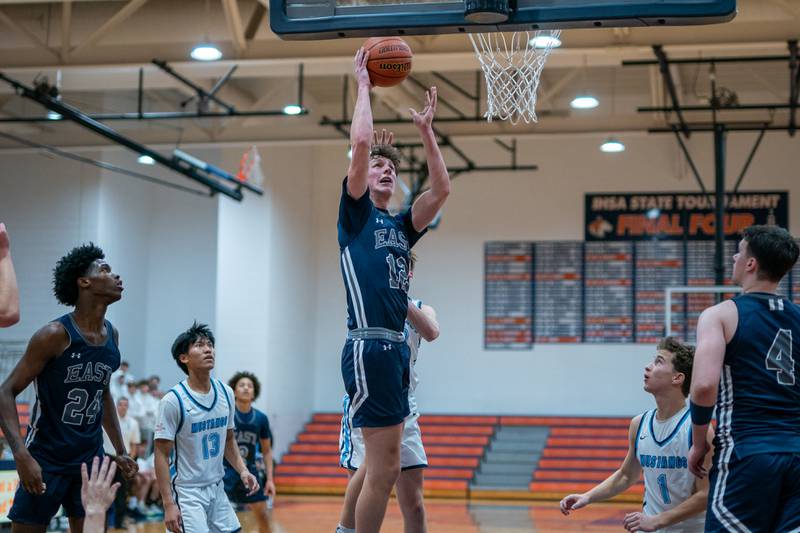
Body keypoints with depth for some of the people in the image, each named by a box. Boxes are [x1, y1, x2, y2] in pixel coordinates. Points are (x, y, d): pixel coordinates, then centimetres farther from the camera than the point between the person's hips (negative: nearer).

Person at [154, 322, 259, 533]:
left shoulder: (225, 393, 3)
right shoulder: (173, 401, -15)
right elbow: (162, 455, -14)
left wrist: (242, 470, -1)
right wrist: (168, 504, -19)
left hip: (217, 489, 7)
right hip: (186, 492, -6)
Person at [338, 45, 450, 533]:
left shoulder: (402, 226, 21)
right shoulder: (355, 214, 3)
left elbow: (441, 189, 16)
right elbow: (361, 143, -8)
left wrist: (426, 130, 17)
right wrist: (364, 84, 1)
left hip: (396, 348, 8)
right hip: (370, 348, -8)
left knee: (385, 467, 10)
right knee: (384, 468, -9)